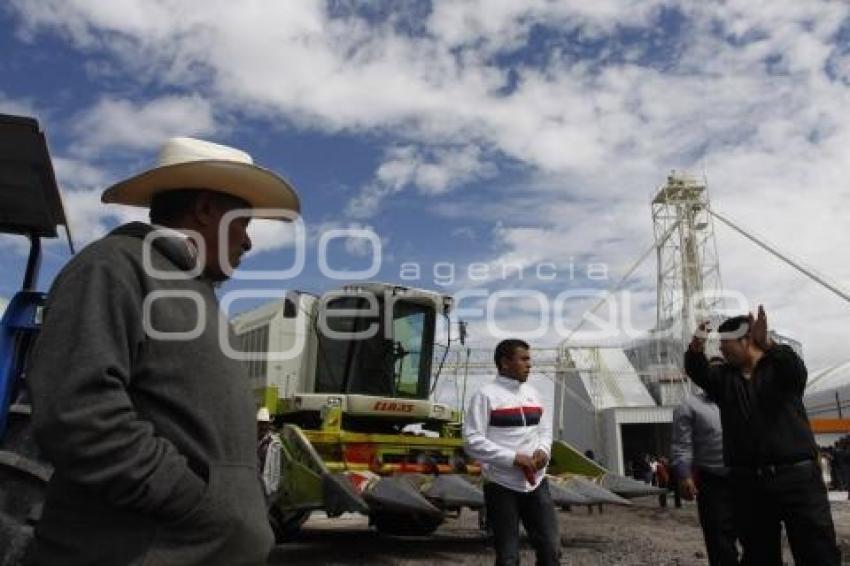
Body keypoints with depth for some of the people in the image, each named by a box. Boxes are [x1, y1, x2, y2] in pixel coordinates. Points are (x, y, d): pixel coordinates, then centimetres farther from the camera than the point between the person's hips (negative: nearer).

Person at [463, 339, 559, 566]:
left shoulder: (532, 392, 11)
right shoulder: (486, 394, -9)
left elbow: (545, 428, 19)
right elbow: (472, 441, -14)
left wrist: (543, 450, -3)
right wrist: (513, 457, -19)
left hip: (536, 482, 6)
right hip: (502, 487, -6)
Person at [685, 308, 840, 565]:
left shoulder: (780, 366, 3)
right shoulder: (724, 377, 13)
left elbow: (797, 371, -20)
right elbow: (698, 372, -6)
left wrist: (767, 344, -41)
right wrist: (696, 349, -30)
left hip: (797, 476, -3)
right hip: (748, 483, 4)